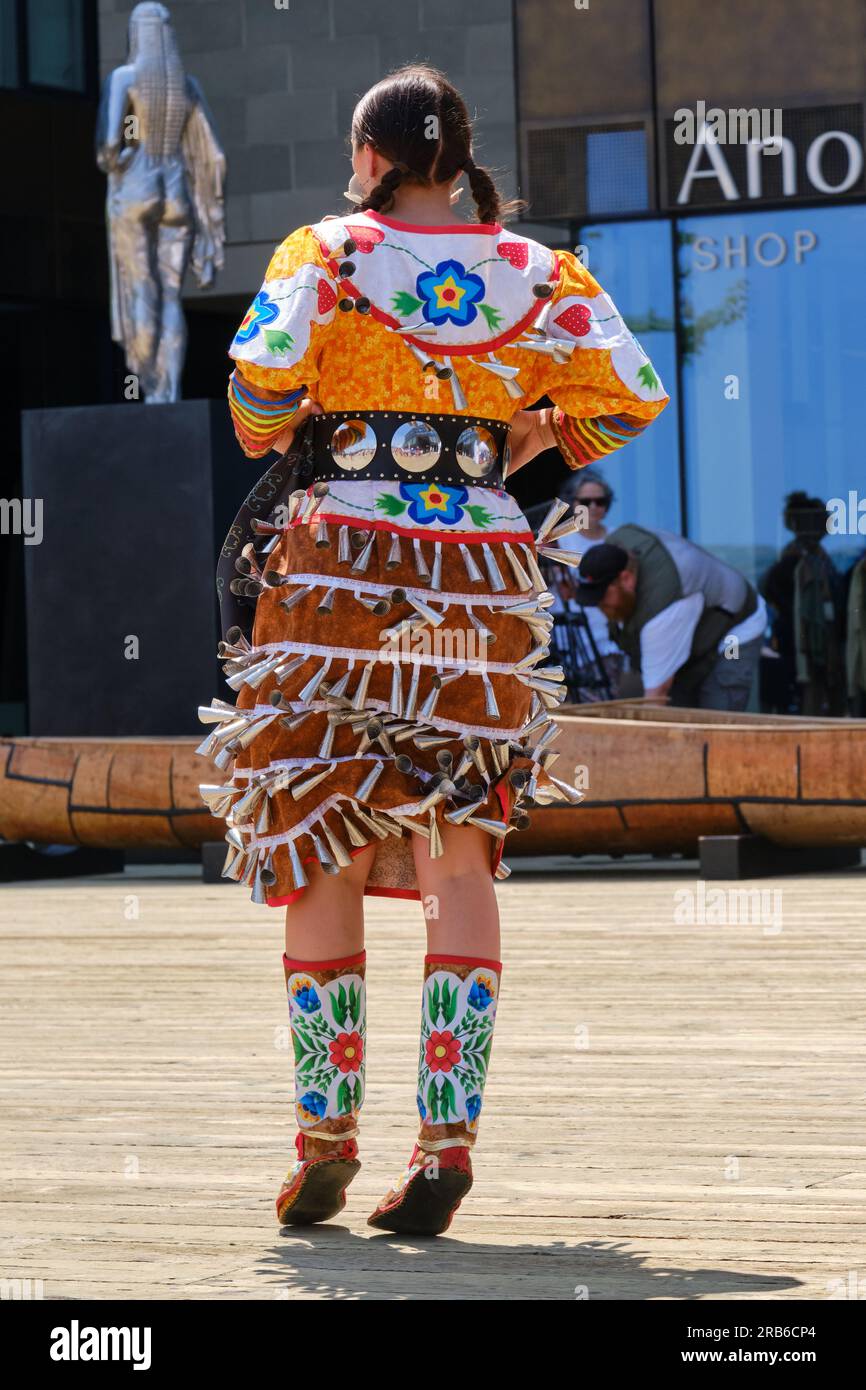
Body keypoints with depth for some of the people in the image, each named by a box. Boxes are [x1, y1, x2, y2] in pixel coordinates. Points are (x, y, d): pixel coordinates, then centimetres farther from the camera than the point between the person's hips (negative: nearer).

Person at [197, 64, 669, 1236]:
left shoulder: (328, 253, 0)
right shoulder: (538, 273, 8)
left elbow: (260, 377, -14)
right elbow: (629, 399, 0)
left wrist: (271, 444, 7)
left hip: (340, 559, -2)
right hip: (482, 572, 2)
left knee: (321, 855, 6)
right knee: (461, 861, 6)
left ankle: (327, 1132, 5)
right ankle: (449, 1138, -4)